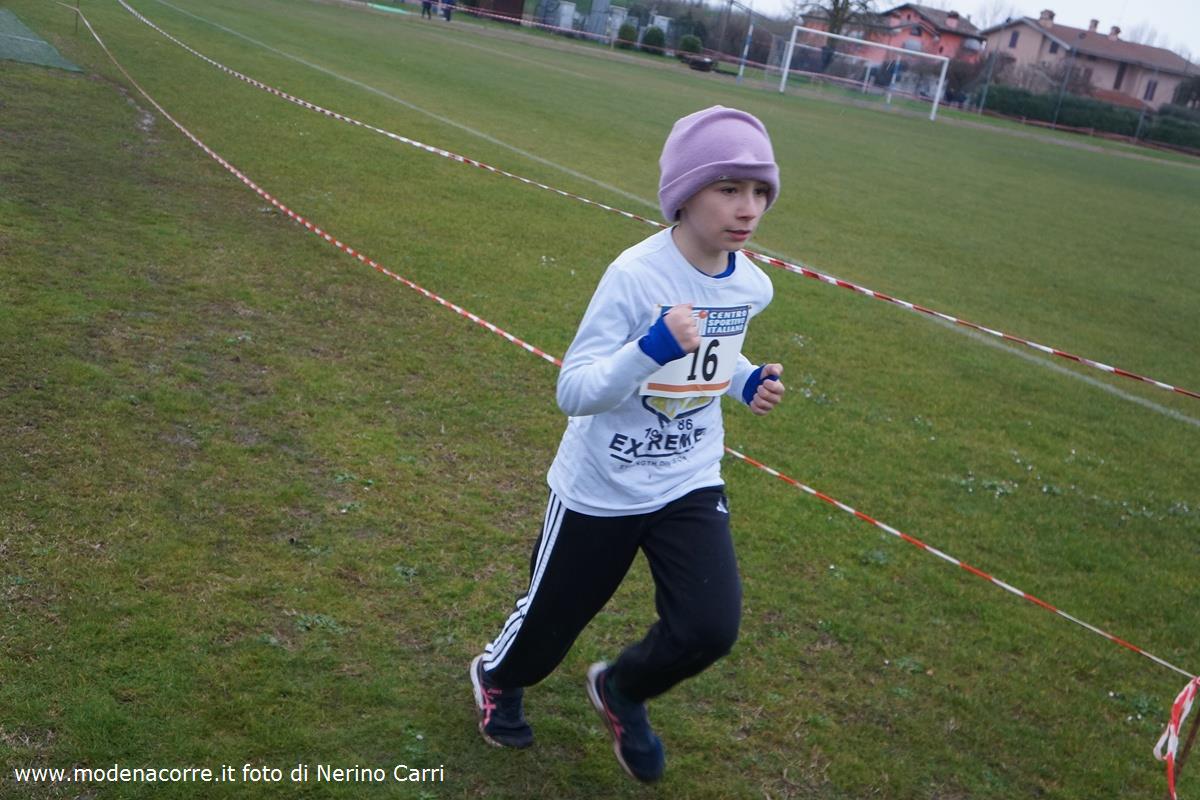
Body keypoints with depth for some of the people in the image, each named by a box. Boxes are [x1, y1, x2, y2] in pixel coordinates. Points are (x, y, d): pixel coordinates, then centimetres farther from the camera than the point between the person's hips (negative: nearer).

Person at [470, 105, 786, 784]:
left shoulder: (752, 285, -5)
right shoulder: (636, 276, -25)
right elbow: (573, 391, -26)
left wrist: (747, 381, -3)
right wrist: (653, 348, -41)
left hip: (692, 483, 4)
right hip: (601, 489, -4)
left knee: (711, 628, -10)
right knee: (553, 618, 15)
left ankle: (623, 691, 25)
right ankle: (499, 676, 53)